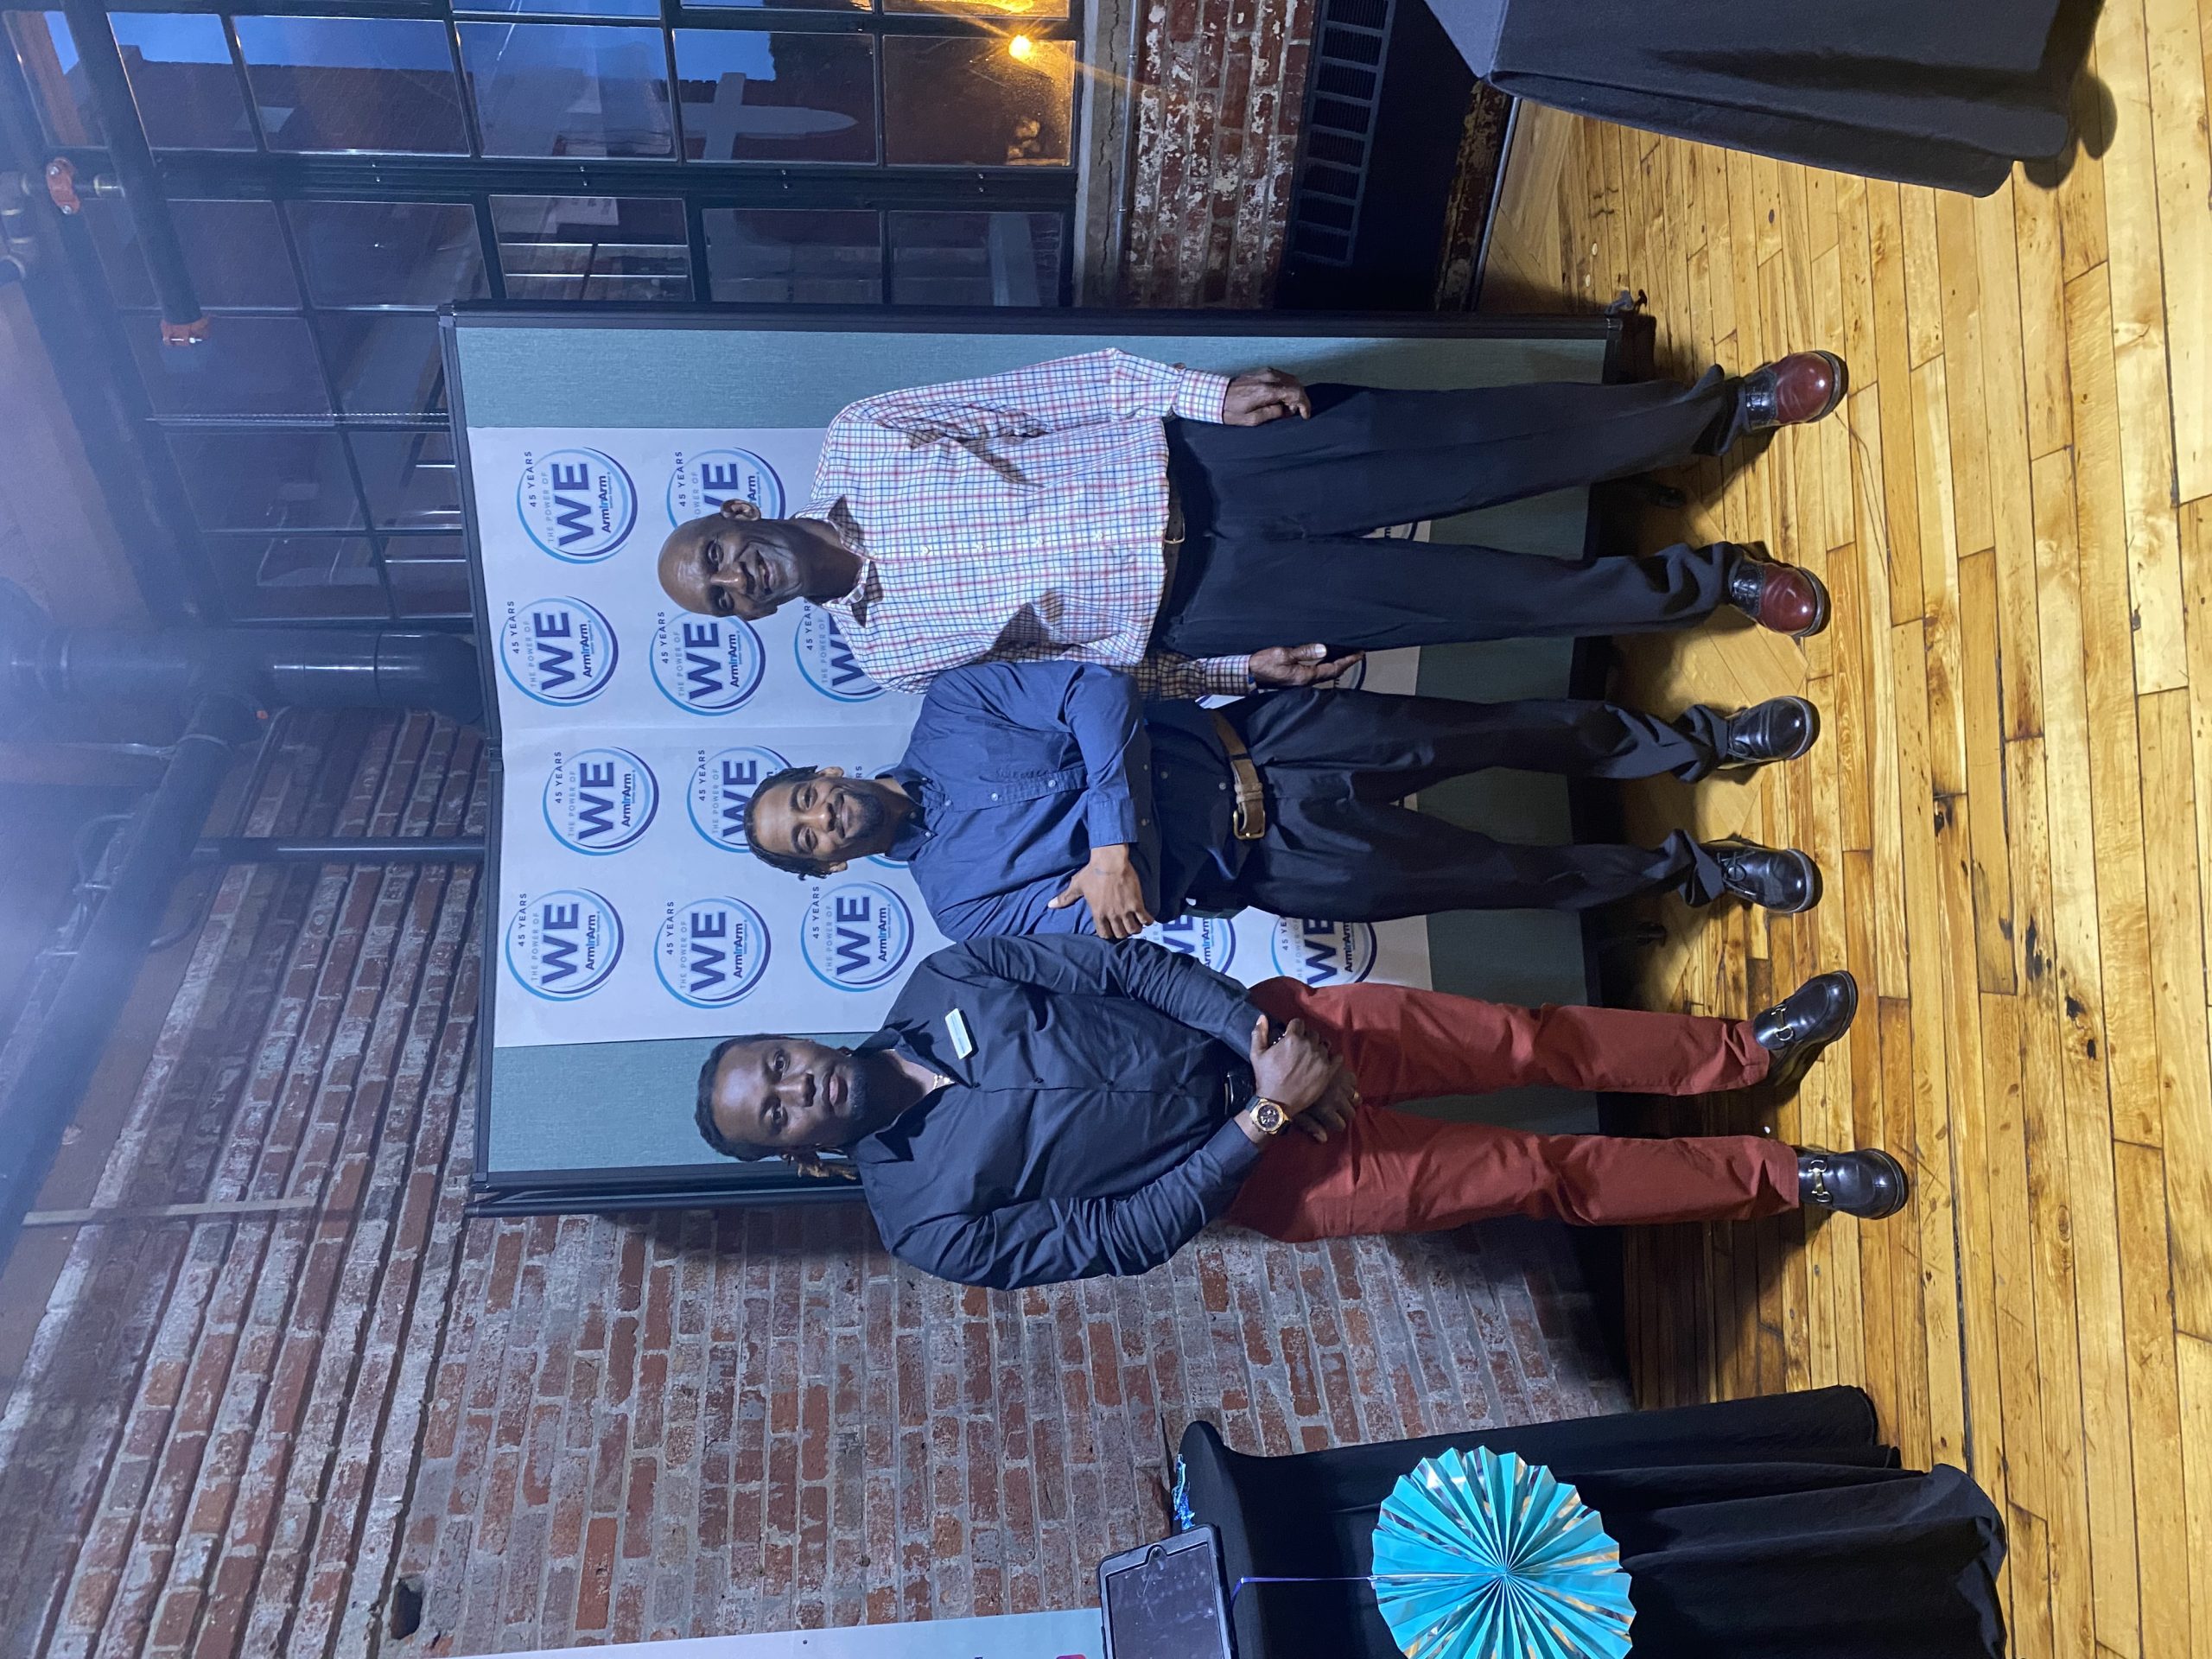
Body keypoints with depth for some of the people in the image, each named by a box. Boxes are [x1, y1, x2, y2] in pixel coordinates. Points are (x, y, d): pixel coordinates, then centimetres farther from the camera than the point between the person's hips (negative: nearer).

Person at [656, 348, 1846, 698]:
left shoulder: (858, 440, 1)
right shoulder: (889, 653, 3)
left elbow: (1063, 385, 1)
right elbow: (1073, 663, 5)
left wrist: (1207, 392, -10)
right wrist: (1226, 671, -3)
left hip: (1187, 461, 1)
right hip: (1186, 608, -1)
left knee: (1471, 442, -10)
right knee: (1462, 597, -10)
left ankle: (1711, 414, 8)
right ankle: (1697, 583, 9)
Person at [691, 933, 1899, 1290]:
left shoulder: (940, 986, -3)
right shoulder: (930, 1222, -11)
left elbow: (1123, 963, -4)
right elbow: (1121, 1238, -14)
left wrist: (1260, 1033, -16)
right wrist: (1260, 1121, -22)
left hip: (1269, 1030, 3)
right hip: (1259, 1168, -3)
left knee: (1527, 1040, -2)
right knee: (1537, 1173, -3)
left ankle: (1751, 1051, 19)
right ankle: (1786, 1176, 15)